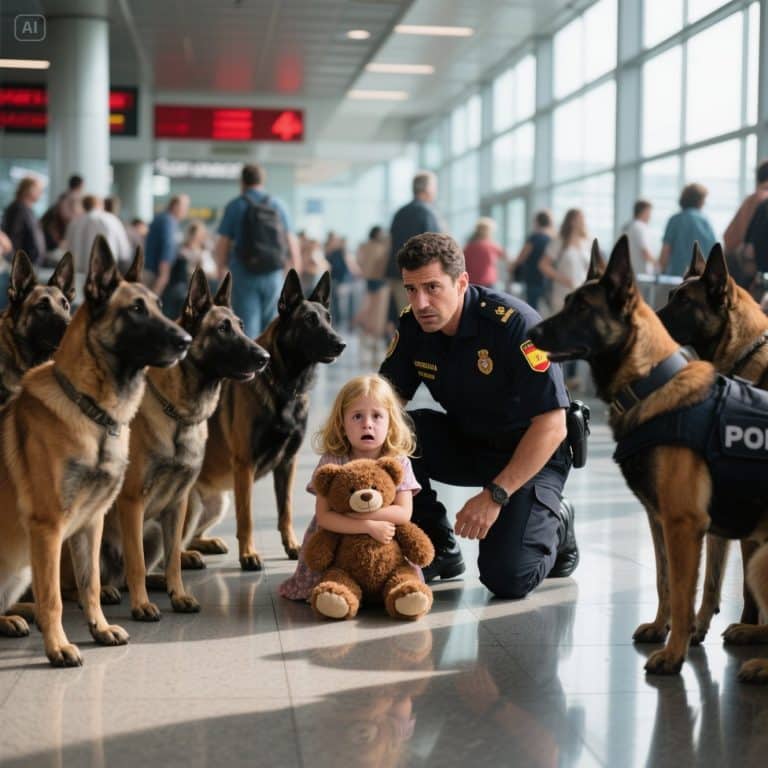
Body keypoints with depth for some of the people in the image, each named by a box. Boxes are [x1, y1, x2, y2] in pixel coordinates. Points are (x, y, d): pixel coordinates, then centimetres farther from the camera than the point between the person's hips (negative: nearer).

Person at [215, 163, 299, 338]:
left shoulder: (235, 206, 0)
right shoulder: (277, 205, 7)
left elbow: (223, 244, -4)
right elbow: (291, 242, 3)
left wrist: (221, 273, 6)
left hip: (244, 273, -2)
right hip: (273, 275, 3)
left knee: (247, 328, -4)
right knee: (270, 327, 13)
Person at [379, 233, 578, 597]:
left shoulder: (514, 323, -27)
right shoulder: (412, 325, -10)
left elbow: (551, 426, -27)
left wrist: (494, 495, -30)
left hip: (532, 453, -5)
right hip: (466, 441, 6)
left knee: (507, 577, -21)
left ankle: (555, 525, 13)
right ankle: (438, 549, -4)